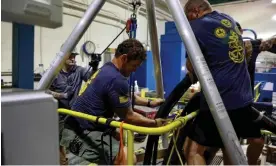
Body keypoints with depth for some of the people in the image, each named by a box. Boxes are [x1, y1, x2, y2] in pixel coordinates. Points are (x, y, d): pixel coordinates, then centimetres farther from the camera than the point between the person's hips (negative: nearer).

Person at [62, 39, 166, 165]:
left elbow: (126, 97, 22)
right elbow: (128, 117, -11)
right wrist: (155, 123, 1)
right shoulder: (117, 80, -21)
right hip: (83, 133, -10)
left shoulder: (106, 69, 8)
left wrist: (150, 103, 18)